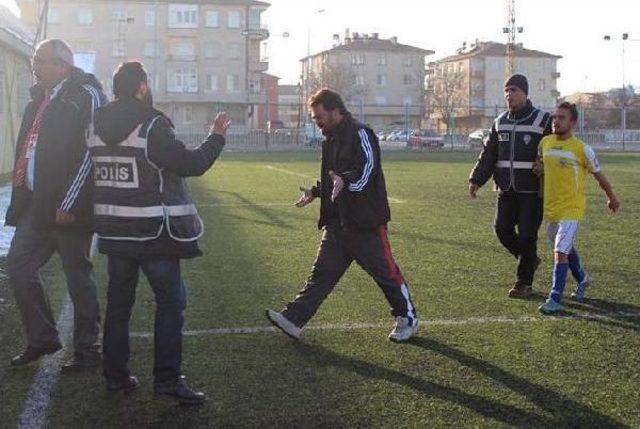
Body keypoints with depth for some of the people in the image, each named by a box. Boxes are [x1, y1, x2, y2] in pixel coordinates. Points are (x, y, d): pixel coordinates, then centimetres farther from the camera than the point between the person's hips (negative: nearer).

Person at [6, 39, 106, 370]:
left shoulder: (86, 95, -9)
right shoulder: (40, 98, 16)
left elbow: (91, 153, -16)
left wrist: (69, 202, -19)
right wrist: (23, 197, 13)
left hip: (67, 206, -8)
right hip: (35, 205, 8)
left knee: (78, 277, 2)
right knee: (17, 265, 9)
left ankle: (87, 350, 15)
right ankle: (41, 338, 24)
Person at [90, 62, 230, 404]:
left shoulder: (98, 128, 7)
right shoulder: (151, 126, -14)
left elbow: (93, 172, 12)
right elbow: (191, 164, -14)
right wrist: (216, 137, -1)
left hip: (113, 231, 7)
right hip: (152, 232, -7)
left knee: (118, 299, 13)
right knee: (171, 300, 0)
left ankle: (115, 374, 18)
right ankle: (167, 378, -2)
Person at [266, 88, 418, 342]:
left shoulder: (360, 134, -13)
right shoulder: (331, 140, 16)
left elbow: (368, 167, -29)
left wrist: (346, 181, -44)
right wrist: (315, 192, 17)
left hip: (365, 221, -8)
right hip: (337, 222, 8)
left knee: (386, 272, 3)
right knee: (322, 273, 4)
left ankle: (407, 318, 20)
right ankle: (293, 320, 2)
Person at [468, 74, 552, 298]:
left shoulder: (543, 121, -3)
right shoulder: (500, 122, 12)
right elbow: (489, 154, 14)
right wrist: (476, 179, 4)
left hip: (532, 191, -5)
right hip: (507, 190, 5)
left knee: (527, 235, -5)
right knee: (502, 229, 1)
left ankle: (524, 283, 9)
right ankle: (529, 260, 26)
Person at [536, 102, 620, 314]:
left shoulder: (582, 149, -10)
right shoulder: (545, 142, 3)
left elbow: (599, 174, 5)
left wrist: (612, 198, 15)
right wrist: (540, 168, 7)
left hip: (571, 208, -6)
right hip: (550, 207, 6)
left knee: (560, 252, -16)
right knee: (567, 249, 22)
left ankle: (554, 299, -13)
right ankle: (582, 279, 47)